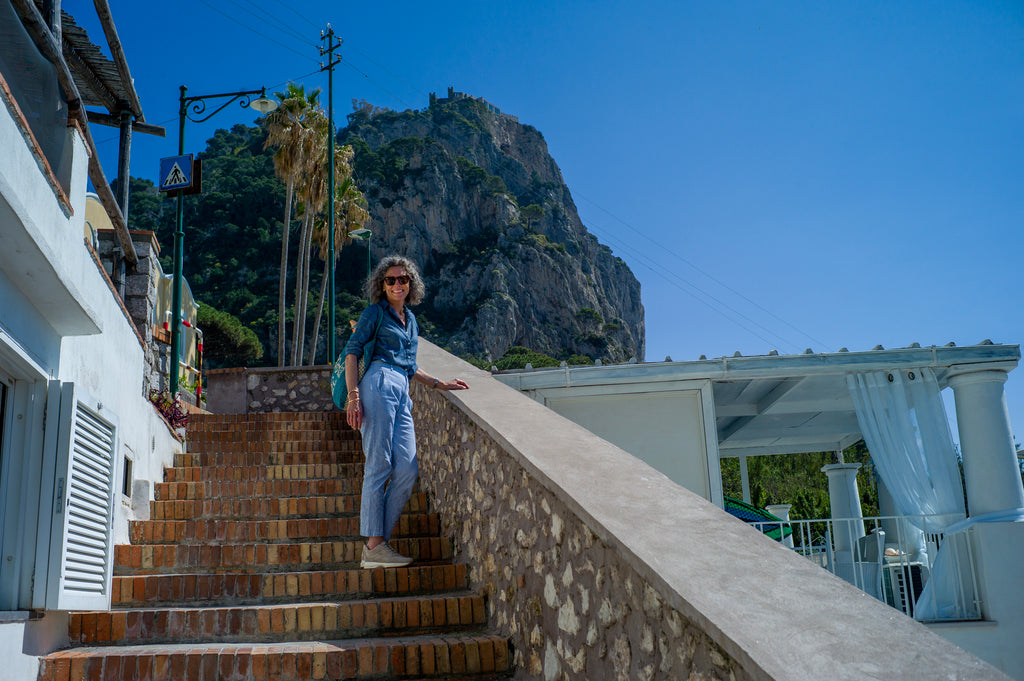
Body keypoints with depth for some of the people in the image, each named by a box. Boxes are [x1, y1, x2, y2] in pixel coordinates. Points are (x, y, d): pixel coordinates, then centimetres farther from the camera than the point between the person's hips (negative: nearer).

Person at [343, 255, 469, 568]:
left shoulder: (410, 319, 28)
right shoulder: (375, 312, 8)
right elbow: (352, 351, -1)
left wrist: (441, 384, 26)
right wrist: (353, 396, -11)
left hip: (402, 394, 7)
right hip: (379, 384, -7)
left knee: (408, 468, -6)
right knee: (379, 465, -11)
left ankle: (376, 543, -3)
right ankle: (374, 547, -10)